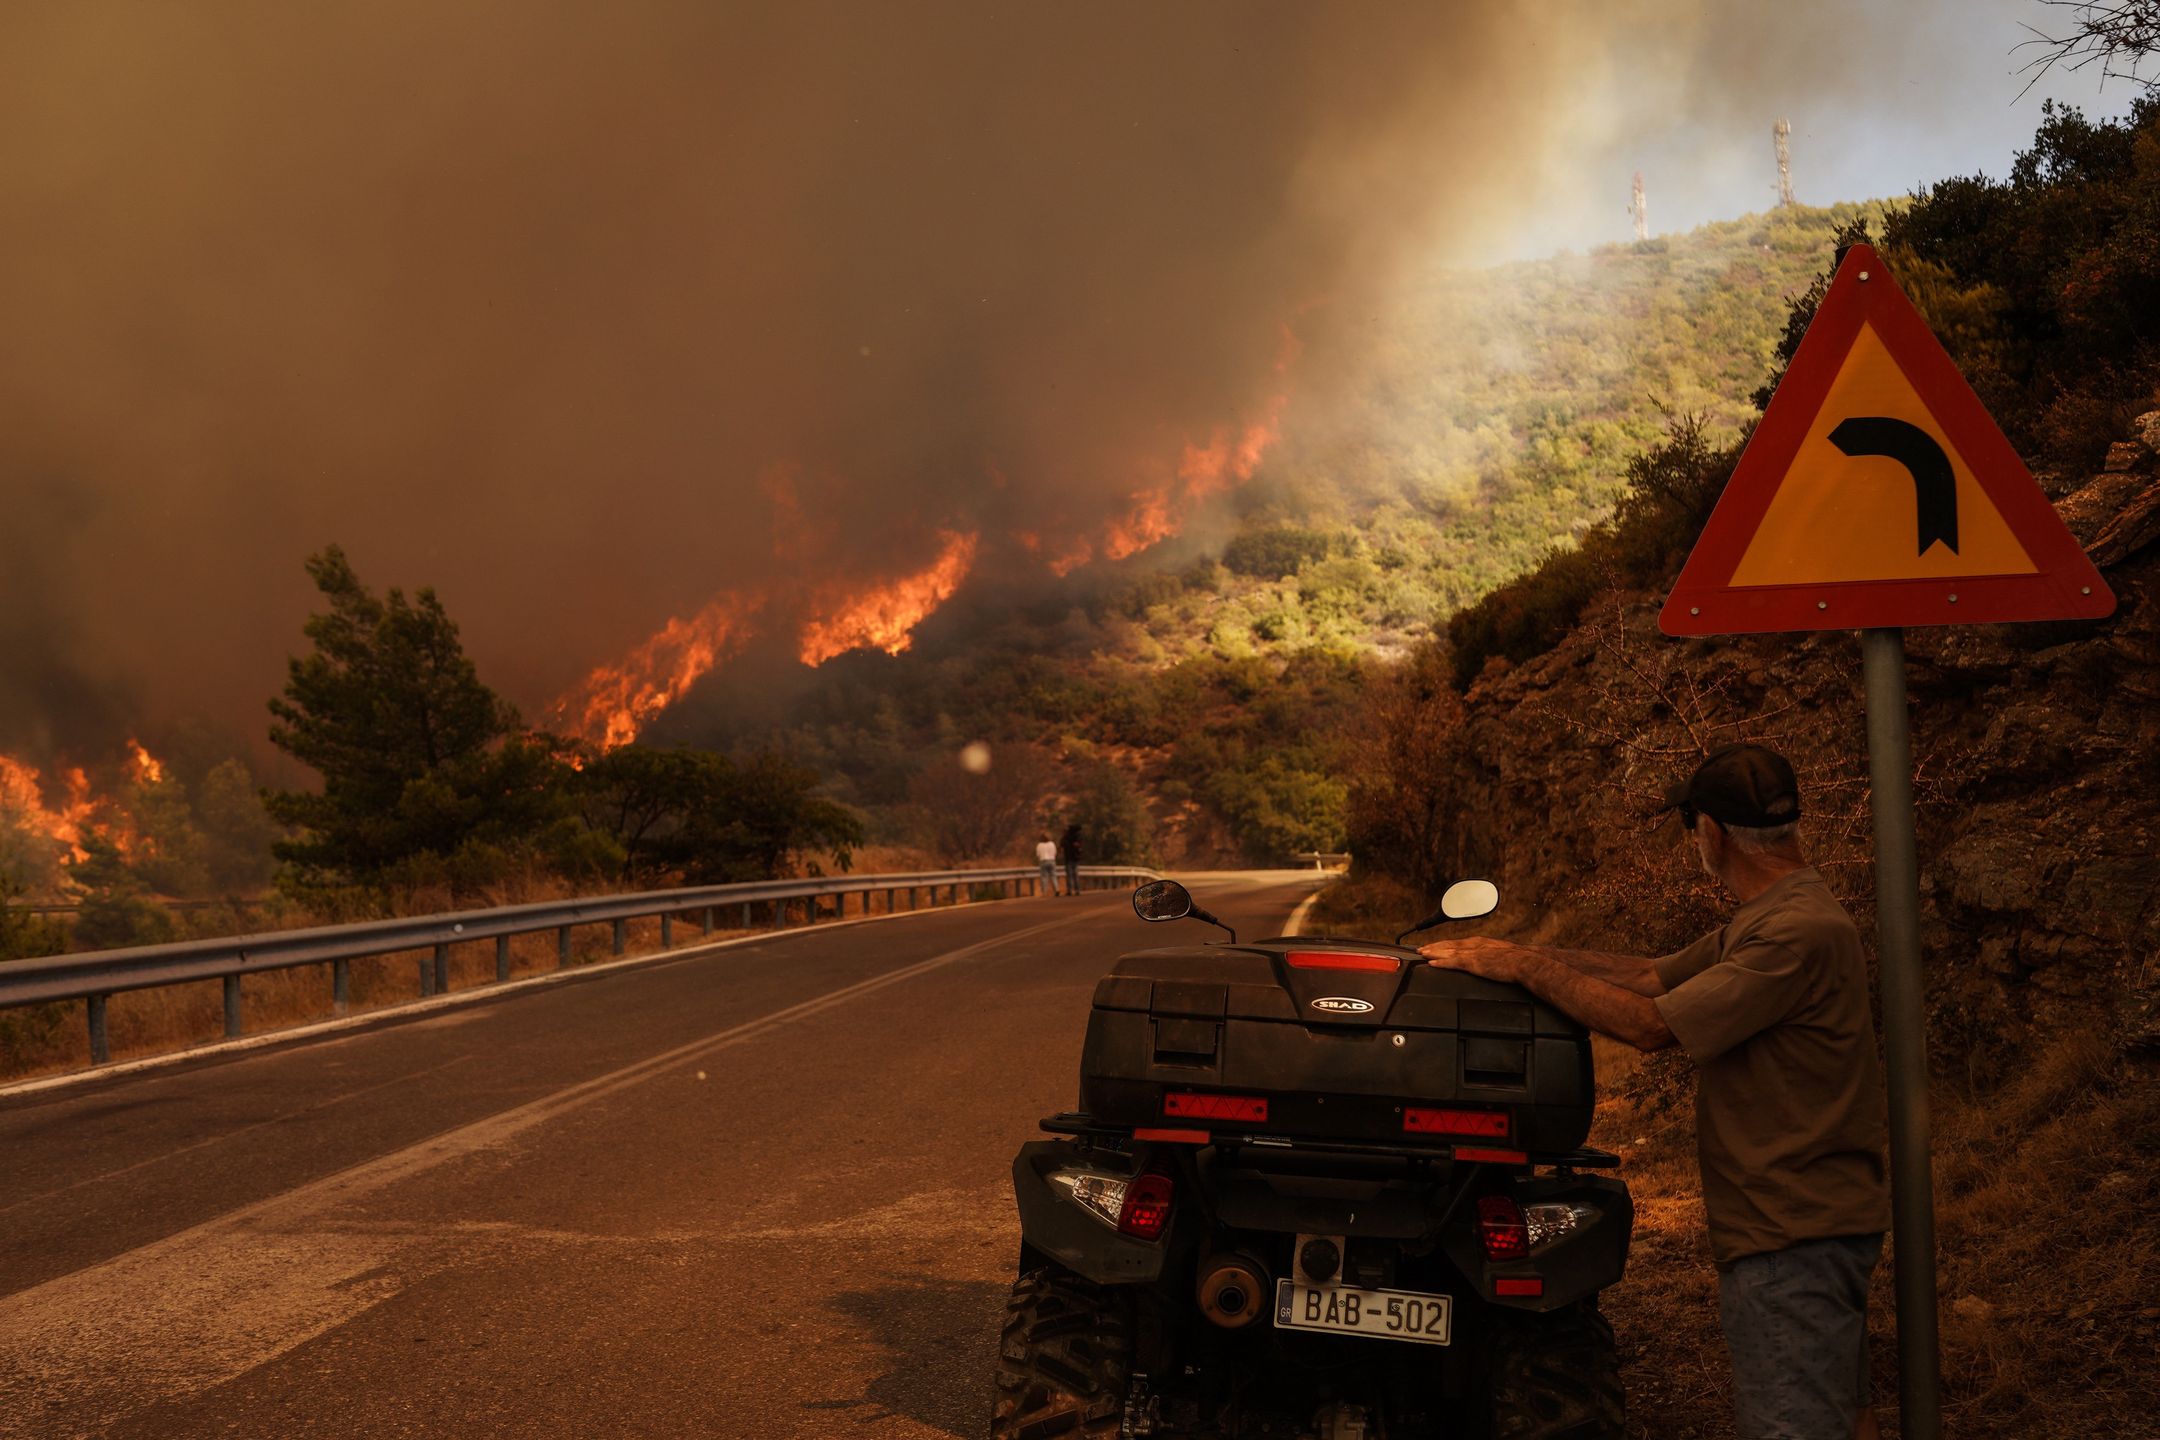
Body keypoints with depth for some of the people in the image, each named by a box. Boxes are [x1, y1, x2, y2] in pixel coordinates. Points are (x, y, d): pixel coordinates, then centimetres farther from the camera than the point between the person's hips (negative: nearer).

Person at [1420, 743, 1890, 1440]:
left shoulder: (1800, 932, -23)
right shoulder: (1761, 921, 10)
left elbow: (1651, 1024, -23)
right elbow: (1652, 975, 12)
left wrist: (1524, 966, -15)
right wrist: (1520, 954, 5)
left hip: (1791, 1238, -11)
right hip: (1814, 1222, 11)